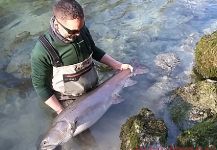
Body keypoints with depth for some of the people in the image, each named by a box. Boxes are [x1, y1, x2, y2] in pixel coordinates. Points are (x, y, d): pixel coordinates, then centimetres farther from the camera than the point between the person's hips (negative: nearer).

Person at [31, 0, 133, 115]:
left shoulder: (82, 31, -14)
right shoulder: (42, 50, -28)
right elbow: (40, 85, -18)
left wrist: (118, 66, -2)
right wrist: (61, 112, -19)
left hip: (94, 91, 5)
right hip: (69, 103, -4)